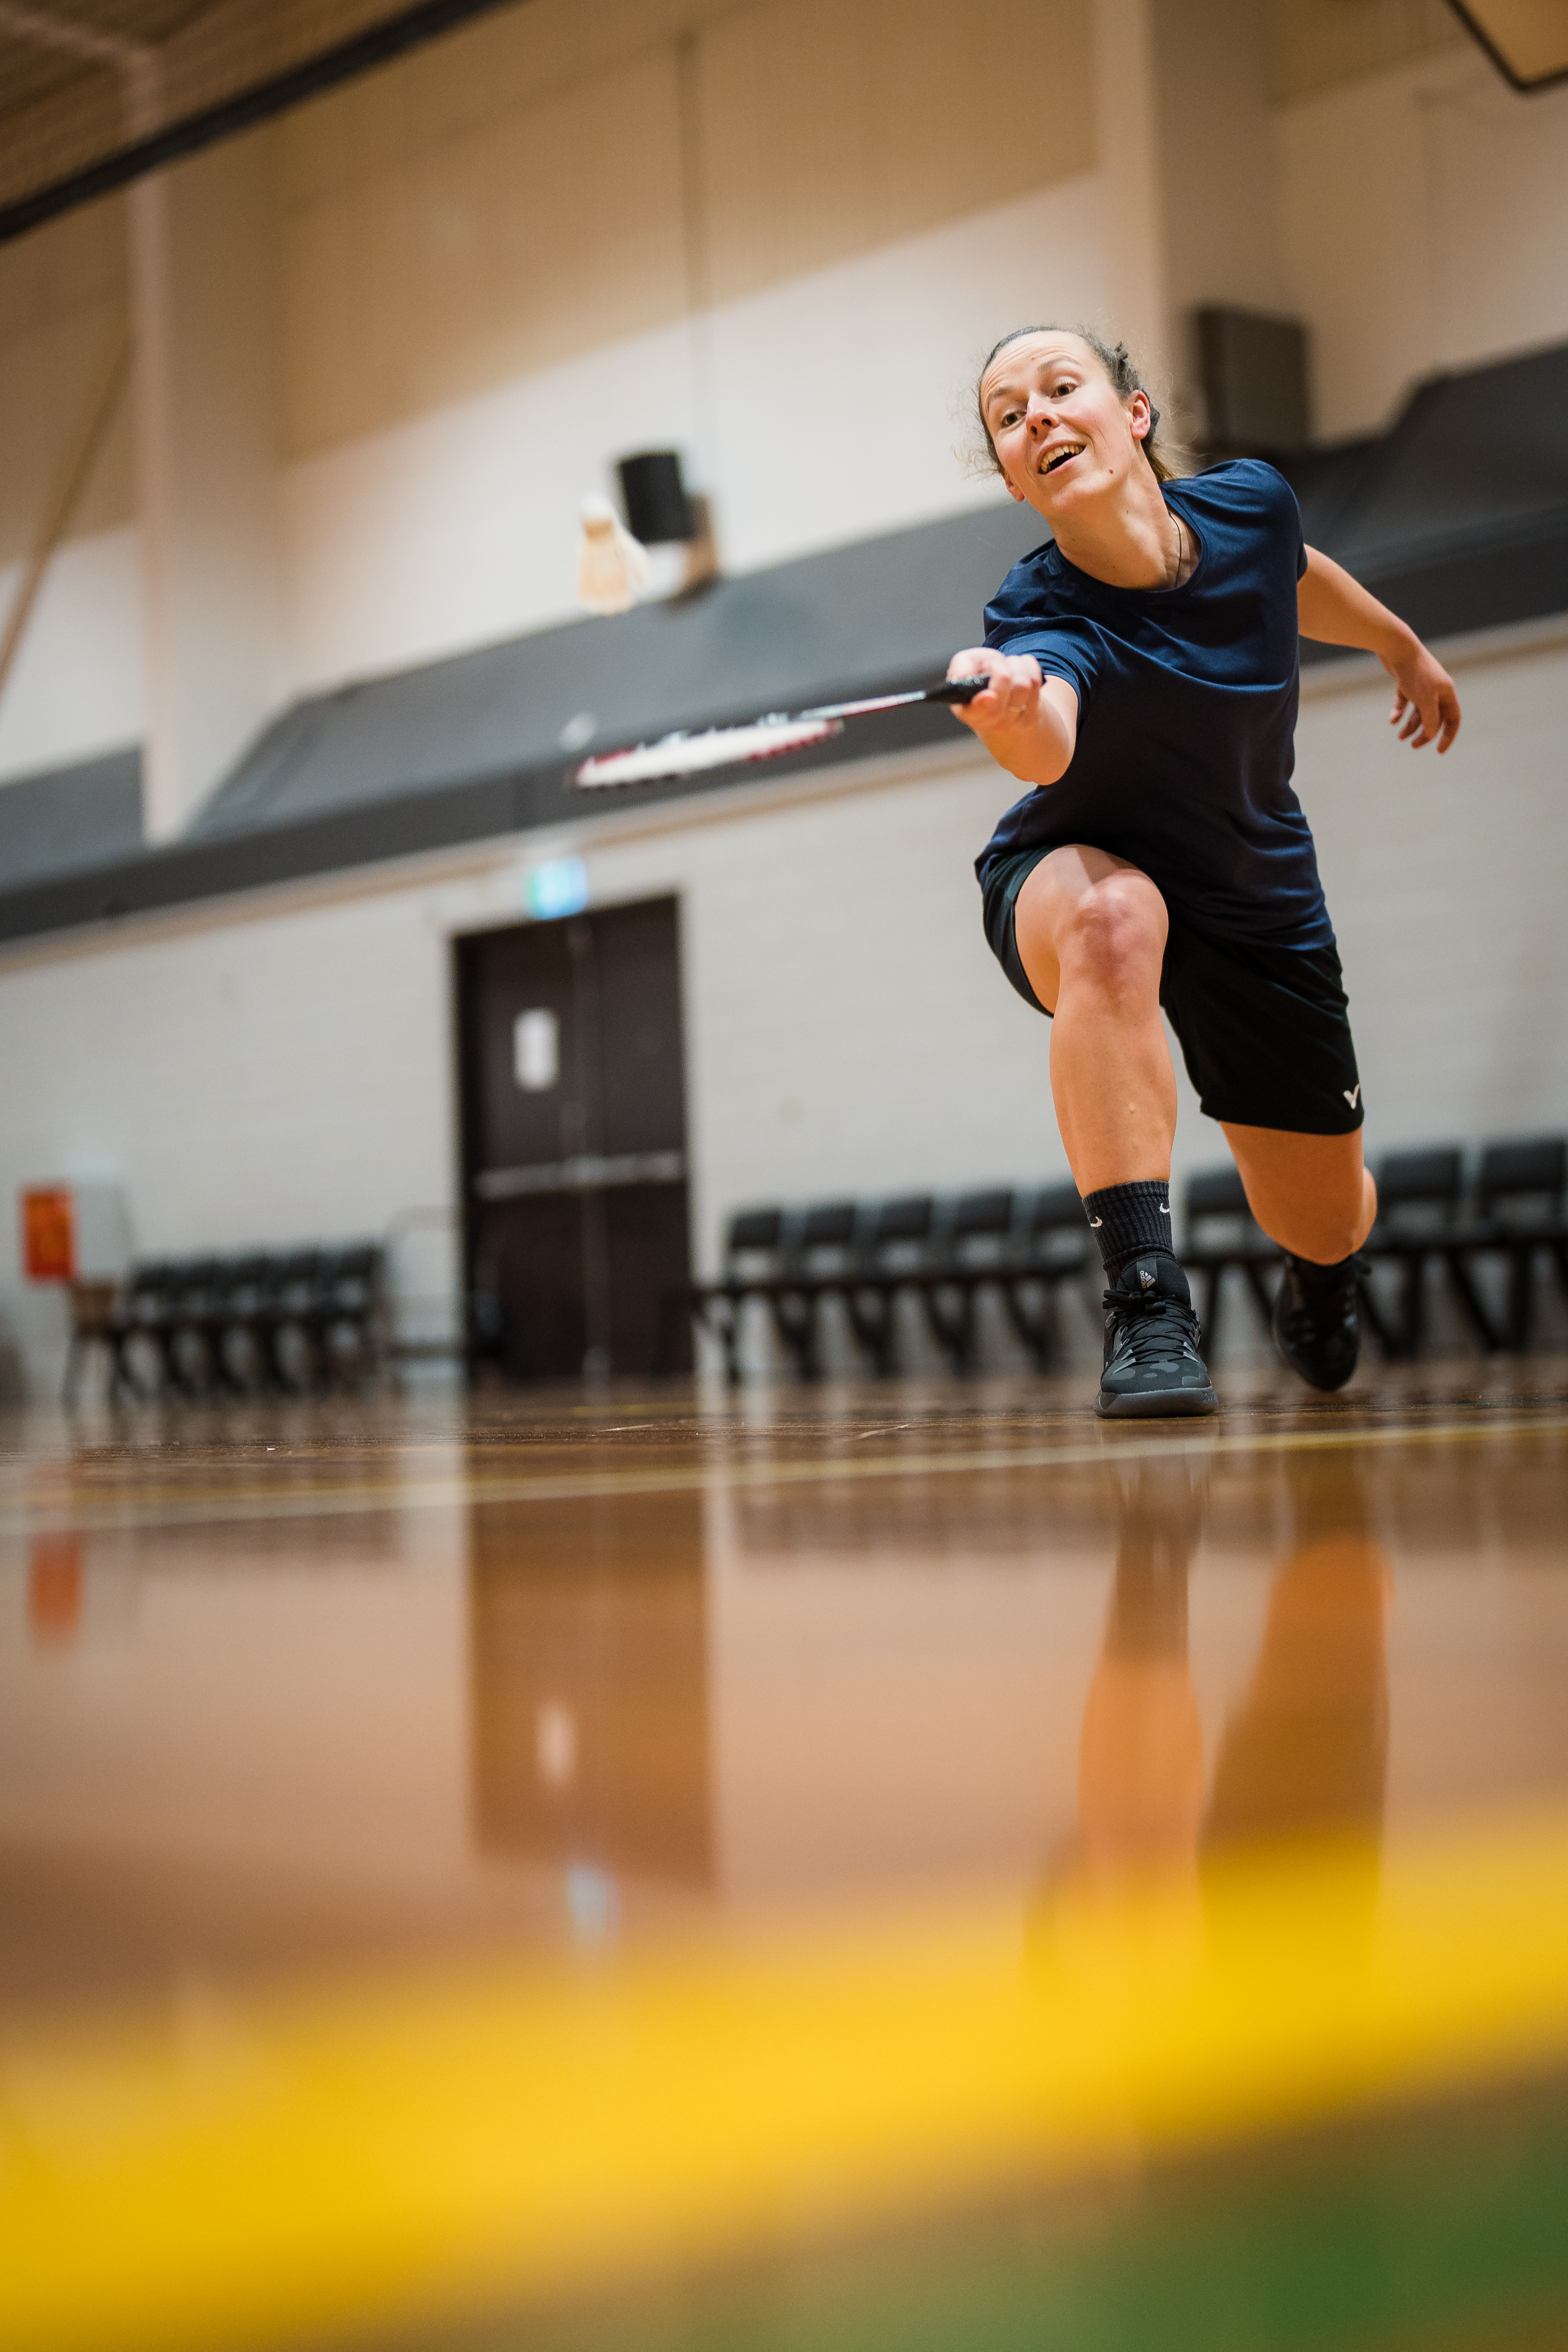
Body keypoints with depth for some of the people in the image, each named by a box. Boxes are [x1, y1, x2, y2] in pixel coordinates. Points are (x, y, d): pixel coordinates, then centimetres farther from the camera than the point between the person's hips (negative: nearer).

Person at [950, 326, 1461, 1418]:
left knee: (1324, 1222, 9)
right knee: (1113, 917, -42)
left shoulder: (1250, 502, -18)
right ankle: (1147, 1302, -37)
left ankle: (1323, 1263, 51)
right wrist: (1011, 722, -78)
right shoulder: (1042, 623, -31)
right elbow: (1048, 744, -55)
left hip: (1256, 900, 4)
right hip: (1075, 877, -4)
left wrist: (1406, 649, 26)